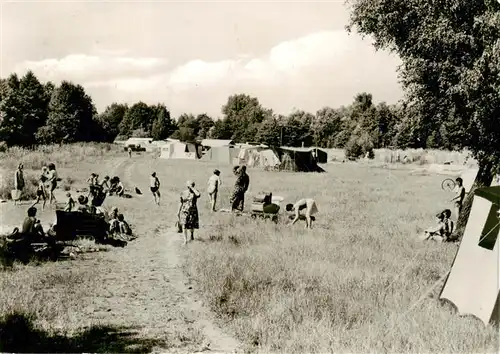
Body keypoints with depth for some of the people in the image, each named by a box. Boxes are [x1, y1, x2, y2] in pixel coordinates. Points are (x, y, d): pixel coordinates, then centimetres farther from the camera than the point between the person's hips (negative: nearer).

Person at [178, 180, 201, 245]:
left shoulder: (195, 192, -6)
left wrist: (192, 188, -26)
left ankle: (192, 234, 47)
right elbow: (181, 203, 9)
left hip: (193, 211, -1)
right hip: (184, 211, 1)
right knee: (184, 225, -10)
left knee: (192, 226, 13)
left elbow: (198, 195, -31)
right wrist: (178, 211, 8)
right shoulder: (183, 193, 2)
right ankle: (185, 240, -4)